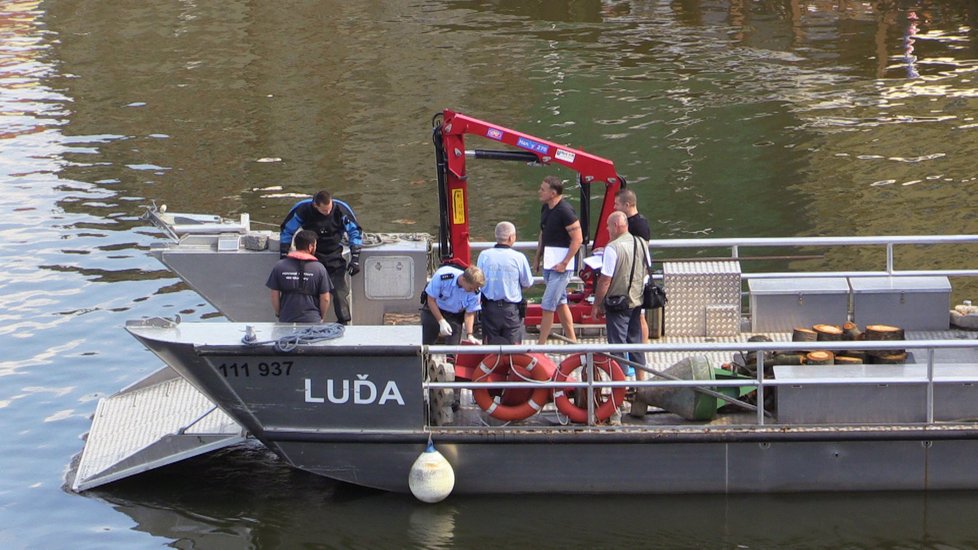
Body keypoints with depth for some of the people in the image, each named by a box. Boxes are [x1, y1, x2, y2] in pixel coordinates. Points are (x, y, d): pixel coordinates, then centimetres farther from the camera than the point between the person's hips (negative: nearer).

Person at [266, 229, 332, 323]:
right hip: (312, 320, -1)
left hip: (286, 320, 1)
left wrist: (278, 314, 16)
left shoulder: (279, 267, -1)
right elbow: (325, 298, -2)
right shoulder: (319, 269, -5)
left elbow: (274, 296, 1)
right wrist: (322, 317, 14)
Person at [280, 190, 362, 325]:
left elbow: (355, 232, -5)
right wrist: (284, 256, -3)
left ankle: (343, 321, 0)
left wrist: (355, 259, -10)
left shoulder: (341, 209, -18)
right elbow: (286, 231, -2)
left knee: (340, 290, -10)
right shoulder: (302, 209, -18)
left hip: (334, 255, 0)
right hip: (311, 256, 0)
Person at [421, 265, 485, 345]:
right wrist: (441, 321, -25)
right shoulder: (442, 276, -33)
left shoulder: (475, 291, -25)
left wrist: (469, 335, -23)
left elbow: (469, 313, -12)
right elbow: (431, 299, -21)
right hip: (433, 311, -1)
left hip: (455, 316, 1)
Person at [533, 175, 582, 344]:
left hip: (560, 264, -9)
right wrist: (537, 258, 17)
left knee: (548, 305, -8)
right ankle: (572, 341, 25)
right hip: (548, 262, 9)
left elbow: (577, 238, -18)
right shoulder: (545, 208, 8)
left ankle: (540, 345, -3)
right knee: (560, 302, 16)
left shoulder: (565, 210, -18)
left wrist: (564, 263, -19)